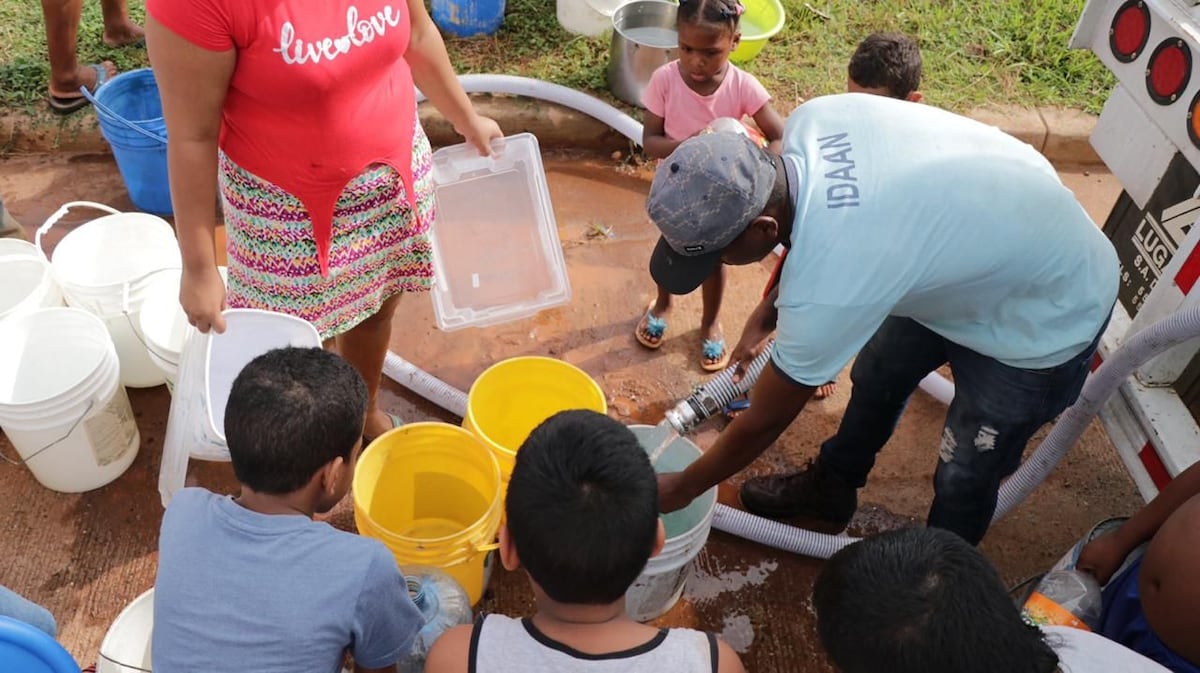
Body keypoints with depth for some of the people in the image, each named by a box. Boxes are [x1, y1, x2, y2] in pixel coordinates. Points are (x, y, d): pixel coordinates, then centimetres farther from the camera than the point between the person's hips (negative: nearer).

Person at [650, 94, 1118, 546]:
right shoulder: (812, 119, -22)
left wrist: (684, 487, -5)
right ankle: (830, 487, 47)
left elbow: (764, 421, -21)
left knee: (963, 476, 9)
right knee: (876, 376, 22)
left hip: (1047, 315, -8)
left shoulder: (826, 287, -39)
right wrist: (765, 315, 0)